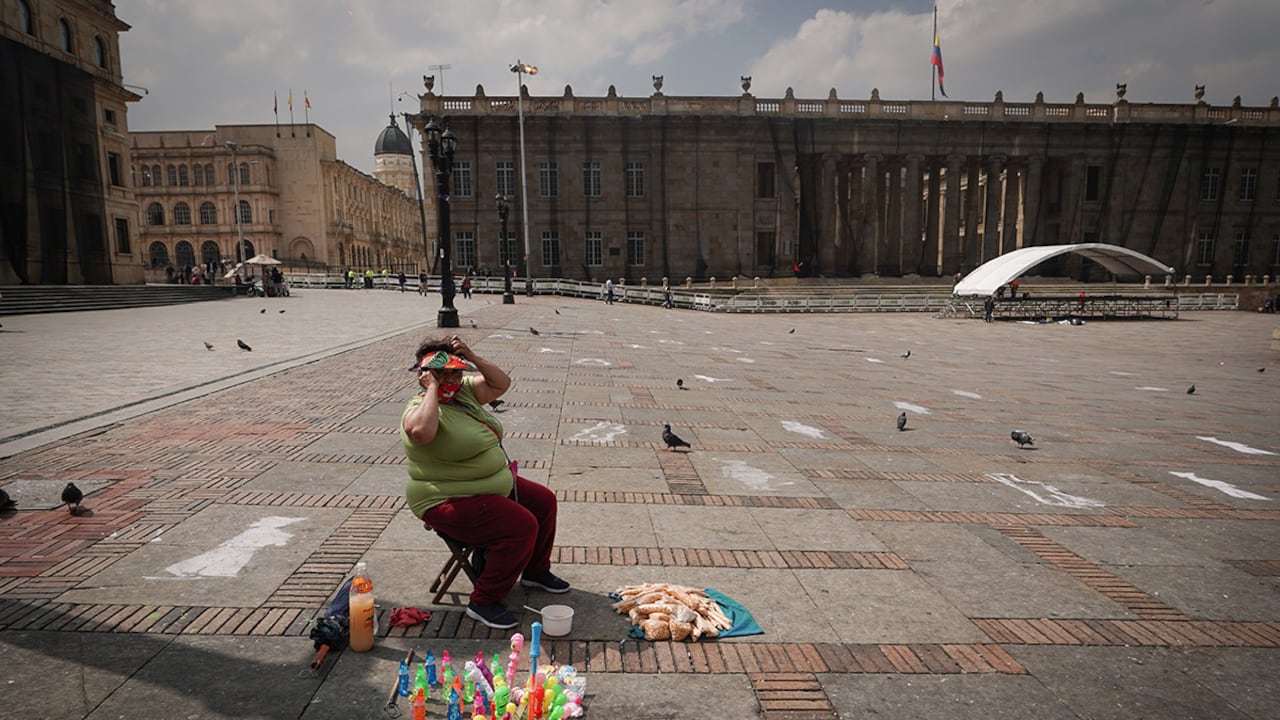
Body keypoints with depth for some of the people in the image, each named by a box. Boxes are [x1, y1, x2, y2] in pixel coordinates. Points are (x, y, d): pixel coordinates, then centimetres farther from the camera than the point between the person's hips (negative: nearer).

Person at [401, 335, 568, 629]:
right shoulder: (420, 408, -19)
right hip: (451, 502, -10)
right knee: (521, 526, -24)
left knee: (544, 501, 13)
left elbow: (502, 383, 9)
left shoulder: (465, 391, 7)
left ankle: (535, 570, 33)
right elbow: (420, 431, -43)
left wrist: (472, 357, -4)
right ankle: (484, 601, -8)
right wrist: (432, 389, -29)